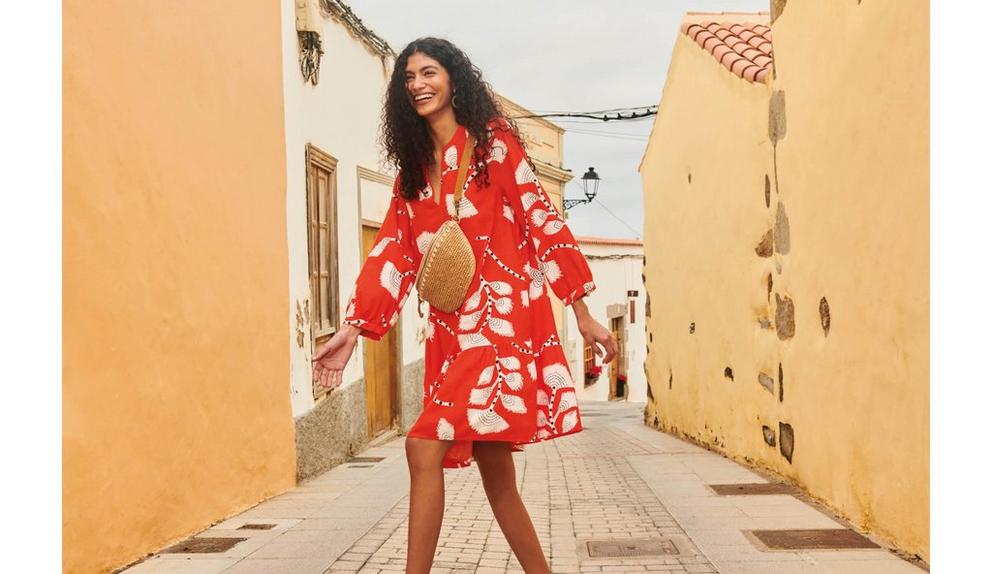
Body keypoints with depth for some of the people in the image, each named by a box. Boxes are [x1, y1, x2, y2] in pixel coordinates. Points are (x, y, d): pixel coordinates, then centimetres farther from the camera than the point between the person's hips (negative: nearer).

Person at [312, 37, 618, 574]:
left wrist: (582, 314, -7)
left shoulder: (493, 143, 1)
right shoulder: (412, 168, 17)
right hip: (451, 331, 6)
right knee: (495, 476, 10)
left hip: (503, 318, -6)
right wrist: (351, 329, -1)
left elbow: (542, 221, -3)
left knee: (425, 447, -19)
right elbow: (392, 253, 10)